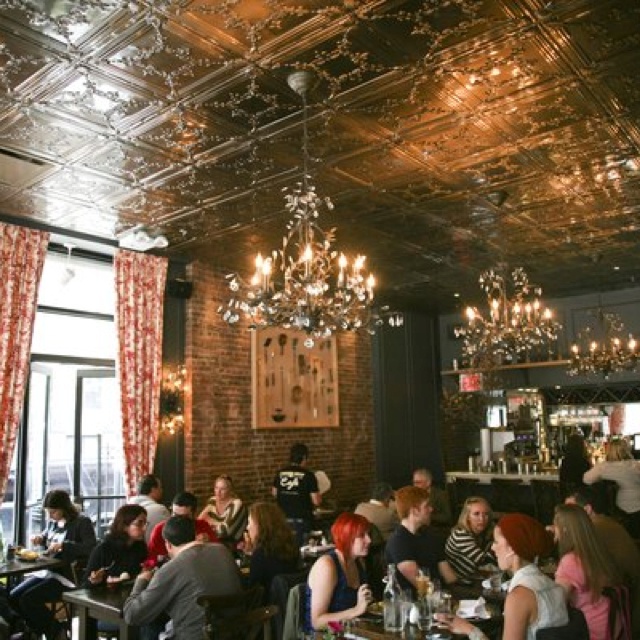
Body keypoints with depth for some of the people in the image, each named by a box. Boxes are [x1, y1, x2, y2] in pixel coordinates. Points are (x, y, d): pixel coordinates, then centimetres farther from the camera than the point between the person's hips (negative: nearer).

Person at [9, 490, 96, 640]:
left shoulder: (82, 522, -12)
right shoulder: (53, 522, 10)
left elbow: (91, 548, -22)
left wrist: (63, 545, -25)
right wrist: (40, 539, 6)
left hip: (68, 575, -8)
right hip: (47, 571, 8)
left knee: (28, 599, -21)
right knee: (13, 597, -4)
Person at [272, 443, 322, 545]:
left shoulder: (280, 473, 0)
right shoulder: (308, 475, -13)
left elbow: (274, 493, 16)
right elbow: (316, 502, -12)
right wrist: (319, 496, 9)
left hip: (283, 518, 4)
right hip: (301, 520, -4)